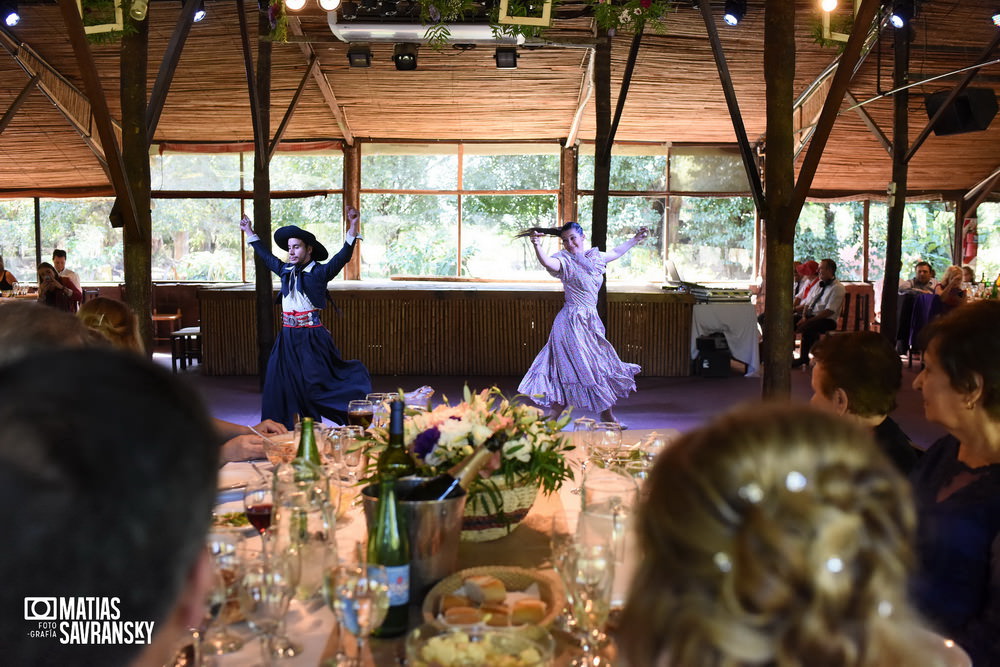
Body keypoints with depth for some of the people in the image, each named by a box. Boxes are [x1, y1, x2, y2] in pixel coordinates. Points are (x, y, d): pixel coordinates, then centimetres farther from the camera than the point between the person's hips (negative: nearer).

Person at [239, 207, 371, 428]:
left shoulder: (319, 272, -6)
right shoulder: (285, 270, 11)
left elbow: (343, 256, -19)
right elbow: (266, 255, 28)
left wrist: (353, 228, -31)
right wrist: (250, 233, 37)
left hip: (312, 337, -6)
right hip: (287, 337, 6)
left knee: (318, 383, -5)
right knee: (279, 384, 6)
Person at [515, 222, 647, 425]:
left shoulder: (594, 256, 10)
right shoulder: (565, 260, -11)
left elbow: (616, 252, 31)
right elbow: (547, 262, -34)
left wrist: (635, 239, 39)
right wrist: (537, 246, -52)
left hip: (590, 322, 8)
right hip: (573, 322, -8)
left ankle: (608, 416, 27)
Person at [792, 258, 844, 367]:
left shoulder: (838, 288, -8)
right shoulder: (818, 285, 17)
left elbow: (829, 311, -17)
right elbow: (808, 303, 16)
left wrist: (808, 321, -22)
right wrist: (804, 317, -6)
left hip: (827, 321, -7)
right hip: (810, 316, 7)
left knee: (807, 327, -37)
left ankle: (803, 358, -24)